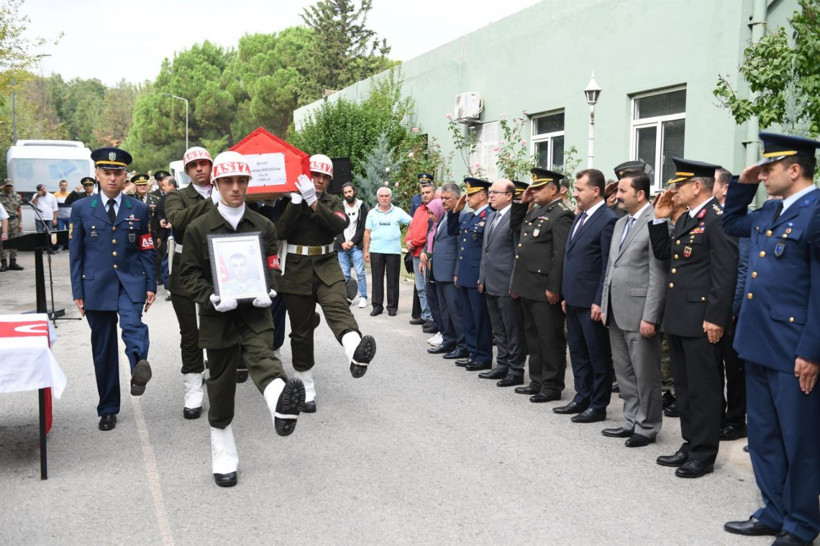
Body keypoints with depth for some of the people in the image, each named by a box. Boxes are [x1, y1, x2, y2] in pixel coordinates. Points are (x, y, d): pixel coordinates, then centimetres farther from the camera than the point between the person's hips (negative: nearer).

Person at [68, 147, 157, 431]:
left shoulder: (139, 209, 5)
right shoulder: (81, 209, 3)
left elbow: (147, 250, 6)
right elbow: (75, 253, 3)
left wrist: (151, 285, -1)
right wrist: (78, 292, -1)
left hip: (131, 282, 0)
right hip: (97, 285, 0)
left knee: (132, 323, -31)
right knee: (103, 349, 6)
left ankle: (139, 366, -52)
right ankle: (108, 409, 17)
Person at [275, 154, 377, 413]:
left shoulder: (334, 201, 8)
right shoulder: (290, 200, 4)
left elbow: (339, 225, -14)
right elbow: (280, 231, -12)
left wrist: (313, 201, -22)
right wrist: (297, 200, -19)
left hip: (327, 267, 0)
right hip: (296, 270, 0)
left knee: (337, 307, -30)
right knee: (301, 330, 6)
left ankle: (357, 354, -58)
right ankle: (306, 390, 18)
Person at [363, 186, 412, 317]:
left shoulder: (398, 212, 4)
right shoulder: (372, 213, 8)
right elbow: (367, 233, 8)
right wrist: (366, 251, 3)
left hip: (394, 251, -1)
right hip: (376, 251, 1)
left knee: (393, 280, 3)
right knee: (377, 280, 5)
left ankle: (392, 306, 11)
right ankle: (377, 306, 12)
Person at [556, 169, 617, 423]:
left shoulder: (608, 220, -14)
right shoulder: (580, 218, 14)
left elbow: (608, 266, -17)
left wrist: (599, 302, -18)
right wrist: (566, 295, 16)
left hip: (591, 301, -9)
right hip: (574, 299, 9)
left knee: (598, 355, 4)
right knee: (577, 352, 16)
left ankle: (598, 406, 13)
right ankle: (582, 398, 28)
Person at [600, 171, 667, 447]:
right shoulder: (620, 223, 15)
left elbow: (658, 275, -17)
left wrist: (650, 317, -19)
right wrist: (605, 306, 16)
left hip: (639, 312, -9)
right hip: (616, 311, 9)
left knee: (645, 374, 4)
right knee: (624, 372, 16)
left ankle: (647, 427, 16)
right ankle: (631, 421, 28)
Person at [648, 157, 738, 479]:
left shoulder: (718, 219, -14)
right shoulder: (684, 219, 15)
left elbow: (725, 272, -19)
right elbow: (662, 253, 19)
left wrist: (715, 318, -21)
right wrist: (660, 219, 8)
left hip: (701, 319, -9)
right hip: (677, 317, 10)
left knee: (703, 388, 0)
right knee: (684, 387, 16)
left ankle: (704, 454, 11)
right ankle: (690, 444, 27)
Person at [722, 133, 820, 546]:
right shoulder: (769, 213, 12)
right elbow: (731, 224, 31)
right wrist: (742, 185, 14)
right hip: (759, 342, 9)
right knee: (763, 436, 17)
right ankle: (774, 512, 32)